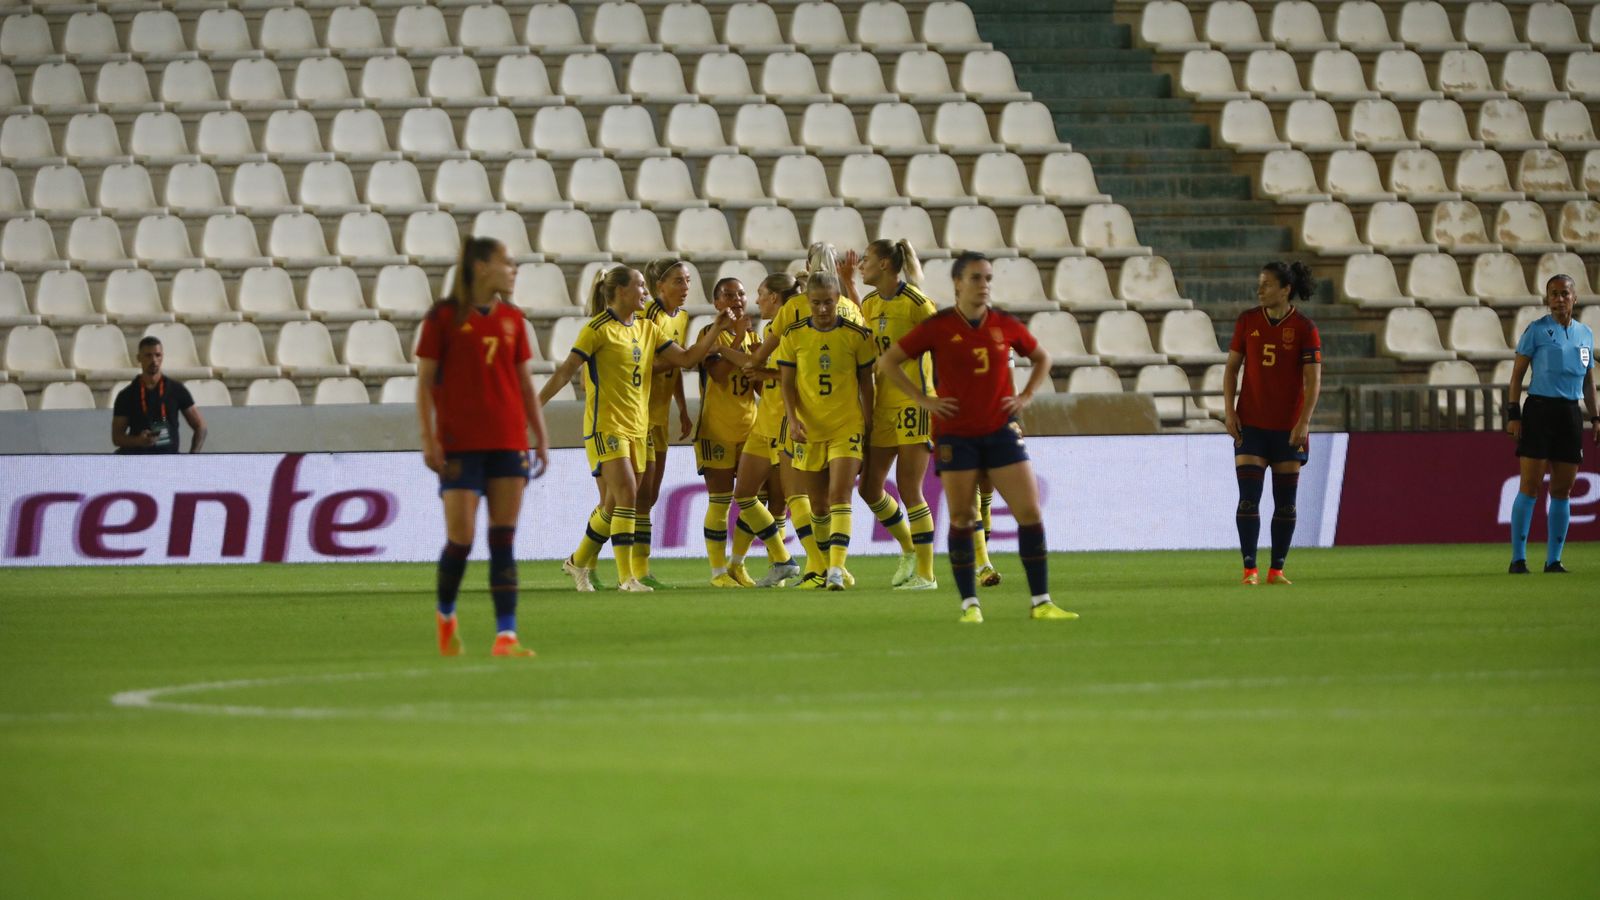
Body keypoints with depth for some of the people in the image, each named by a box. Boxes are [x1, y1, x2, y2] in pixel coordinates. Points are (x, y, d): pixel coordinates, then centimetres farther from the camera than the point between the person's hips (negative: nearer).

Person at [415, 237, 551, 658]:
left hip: (508, 442, 4)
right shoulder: (444, 316, -3)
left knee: (504, 541, -2)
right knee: (461, 539, -5)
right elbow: (424, 380, -2)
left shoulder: (512, 320, 10)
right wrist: (429, 439, -8)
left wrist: (541, 437, 9)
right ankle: (445, 614, 22)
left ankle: (506, 635, -4)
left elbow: (525, 383, 15)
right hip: (459, 445, -4)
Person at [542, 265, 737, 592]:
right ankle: (626, 576, -16)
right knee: (627, 493, -17)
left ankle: (579, 562, 27)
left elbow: (686, 358, 12)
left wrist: (716, 330, 2)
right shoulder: (599, 329, -8)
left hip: (637, 427, 7)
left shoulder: (647, 329, 13)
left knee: (613, 503, 9)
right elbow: (567, 370, -9)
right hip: (606, 424, -7)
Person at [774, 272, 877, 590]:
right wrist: (792, 418, -10)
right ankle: (825, 564, 23)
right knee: (817, 502, 8)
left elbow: (866, 383, 7)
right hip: (808, 429, 2)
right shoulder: (793, 336, 1)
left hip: (847, 428, -2)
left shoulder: (857, 335, -1)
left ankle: (837, 569, -22)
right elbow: (786, 382, 4)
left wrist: (869, 424, 7)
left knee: (839, 496, -15)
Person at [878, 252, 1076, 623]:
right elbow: (887, 362, 1)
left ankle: (1041, 602, 1)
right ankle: (969, 604, 9)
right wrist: (923, 399, -5)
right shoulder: (938, 328, -5)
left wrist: (1026, 396, 5)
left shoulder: (1005, 325, 3)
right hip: (956, 435, -2)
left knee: (1030, 512, -5)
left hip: (1001, 431, 2)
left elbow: (1042, 359, 20)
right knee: (961, 519, 0)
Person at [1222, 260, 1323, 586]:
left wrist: (1304, 422, -15)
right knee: (1248, 498, -6)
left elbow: (1313, 379, -7)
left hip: (1288, 428, -1)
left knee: (1286, 502, 3)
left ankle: (1276, 569, 10)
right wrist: (1230, 411, -1)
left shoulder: (1304, 328, -5)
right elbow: (1231, 367, 9)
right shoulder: (1247, 321, 4)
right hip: (1250, 424, 1)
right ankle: (1250, 569, -3)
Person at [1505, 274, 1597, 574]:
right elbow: (1517, 374, -1)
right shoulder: (1536, 330, -2)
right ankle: (1518, 558, -4)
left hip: (1570, 413, 5)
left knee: (1563, 489, 4)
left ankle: (1554, 559, 11)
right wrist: (1513, 414, -8)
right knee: (1530, 486, -8)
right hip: (1539, 410, -5)